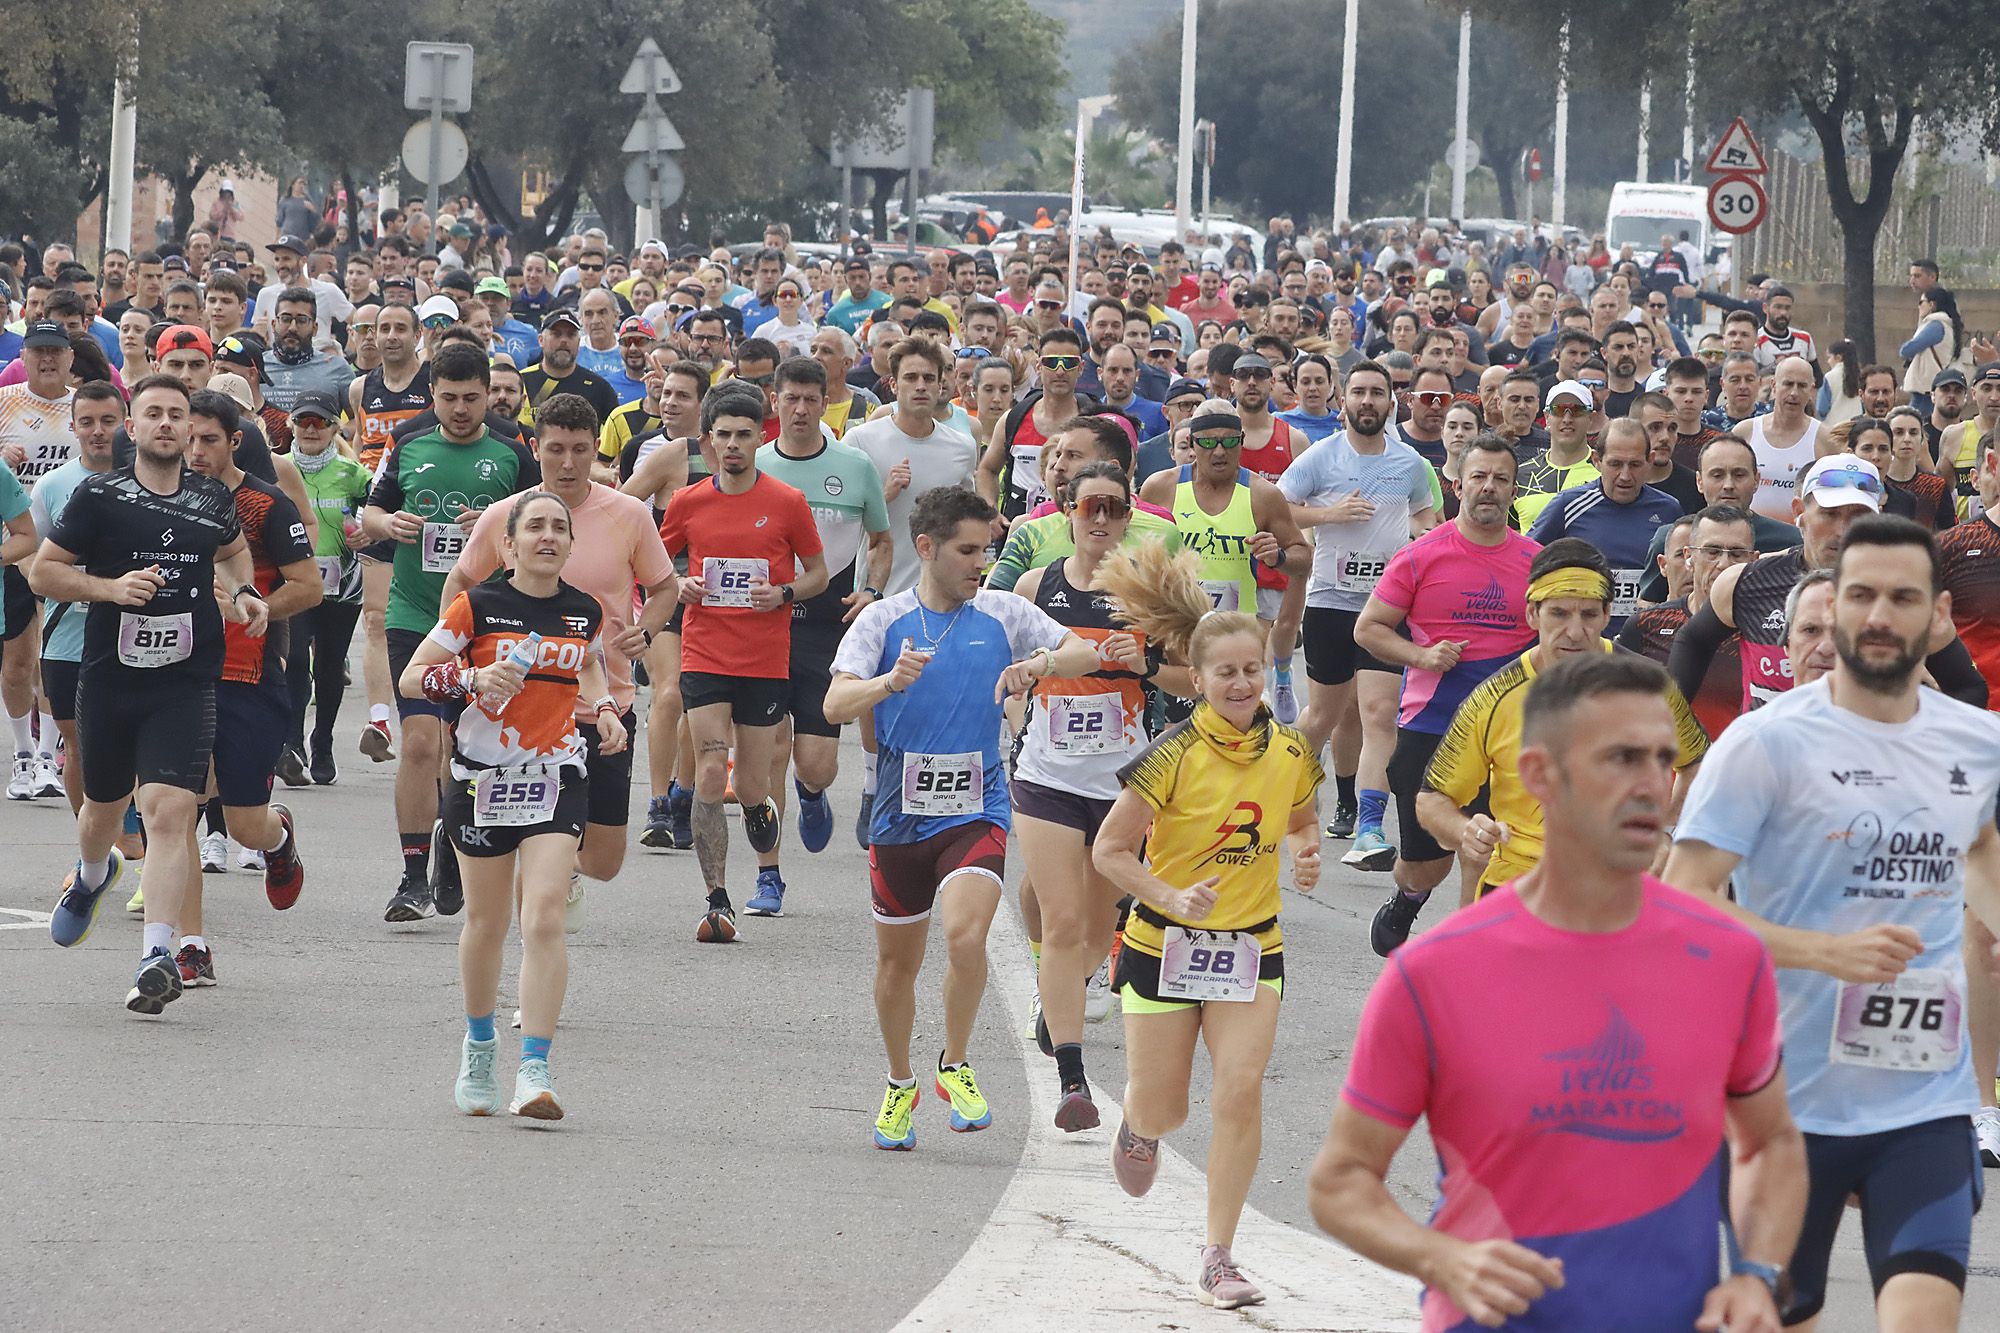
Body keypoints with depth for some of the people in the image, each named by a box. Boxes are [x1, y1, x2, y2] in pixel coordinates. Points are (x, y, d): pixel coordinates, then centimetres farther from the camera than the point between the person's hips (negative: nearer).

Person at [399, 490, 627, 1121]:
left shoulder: (585, 612, 4)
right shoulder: (479, 606, -6)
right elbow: (410, 678, -4)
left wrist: (603, 708, 7)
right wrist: (473, 679, -21)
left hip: (557, 778, 1)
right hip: (481, 778, -1)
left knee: (544, 914, -15)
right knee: (486, 921, 11)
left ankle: (535, 1069, -17)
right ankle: (479, 1045, 36)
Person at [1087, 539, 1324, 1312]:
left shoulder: (1290, 754, -5)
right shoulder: (1173, 757, -17)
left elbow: (1303, 821, 15)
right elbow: (1109, 851, -11)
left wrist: (1306, 856, -7)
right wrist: (1173, 898, -25)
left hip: (1252, 948, 2)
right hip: (1165, 948, -2)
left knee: (1240, 1091, -13)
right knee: (1163, 1113, 8)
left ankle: (1218, 1257, -3)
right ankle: (1138, 1127, 49)